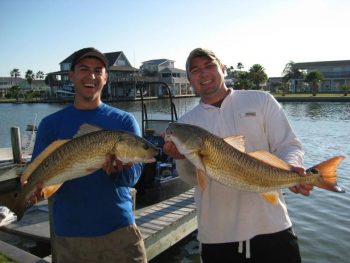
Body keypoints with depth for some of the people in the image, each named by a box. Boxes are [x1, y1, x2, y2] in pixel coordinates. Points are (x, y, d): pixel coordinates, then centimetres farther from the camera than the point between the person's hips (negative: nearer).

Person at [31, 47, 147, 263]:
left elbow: (133, 177, -9)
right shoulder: (51, 124, 2)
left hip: (120, 229, 0)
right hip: (70, 234, 1)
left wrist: (121, 167, -30)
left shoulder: (124, 120, -1)